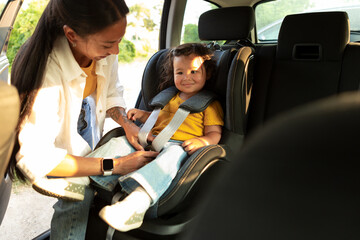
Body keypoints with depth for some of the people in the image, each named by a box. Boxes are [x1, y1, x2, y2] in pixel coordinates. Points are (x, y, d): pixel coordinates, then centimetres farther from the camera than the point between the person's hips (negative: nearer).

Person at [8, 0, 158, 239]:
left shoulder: (105, 51, -15)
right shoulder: (45, 71, -35)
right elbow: (35, 158, -33)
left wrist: (126, 122, -14)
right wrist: (115, 165, -32)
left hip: (92, 147, 6)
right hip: (56, 162, -5)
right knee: (80, 194, -24)